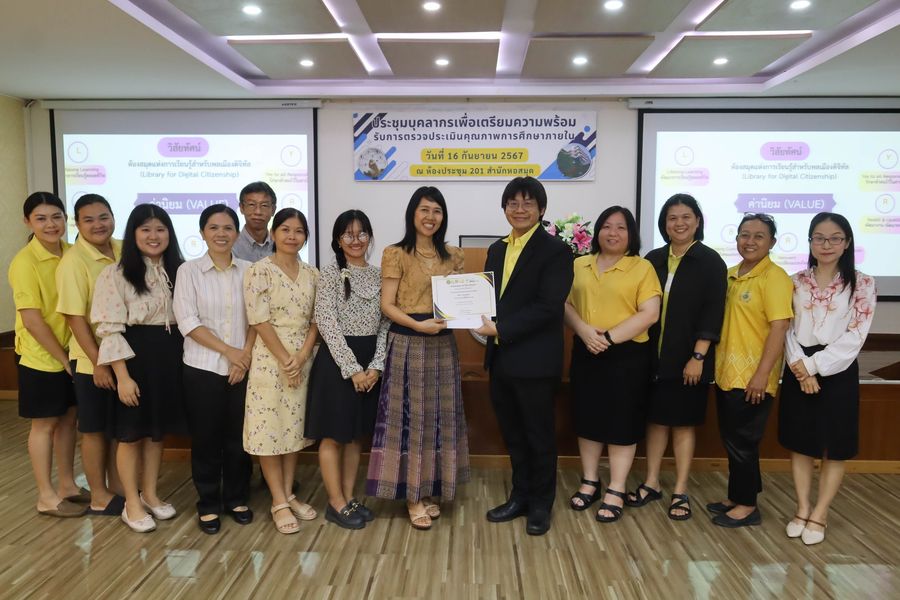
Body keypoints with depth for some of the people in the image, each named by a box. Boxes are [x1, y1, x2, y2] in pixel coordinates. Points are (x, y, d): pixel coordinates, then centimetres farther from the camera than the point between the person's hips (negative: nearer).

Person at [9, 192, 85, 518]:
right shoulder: (25, 262, -17)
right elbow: (32, 320, -18)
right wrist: (63, 358, -13)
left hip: (72, 353, 6)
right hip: (41, 358, -5)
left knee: (68, 418, 15)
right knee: (45, 424, 7)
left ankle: (67, 484, 31)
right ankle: (46, 496, 21)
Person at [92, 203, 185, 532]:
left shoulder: (177, 270, 7)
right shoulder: (116, 274, -10)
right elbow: (109, 329, -13)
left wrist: (185, 358, 4)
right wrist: (123, 375, -17)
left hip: (170, 355, 5)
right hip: (134, 356, -5)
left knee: (157, 430, 15)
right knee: (132, 433, 7)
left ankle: (150, 495, 31)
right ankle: (132, 504, 22)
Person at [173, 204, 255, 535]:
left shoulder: (248, 271, 3)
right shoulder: (189, 270, -2)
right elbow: (187, 321, -9)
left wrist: (245, 355, -10)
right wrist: (228, 351, -13)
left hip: (243, 367, 2)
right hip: (203, 368, -1)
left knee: (238, 437, 10)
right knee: (205, 439, 7)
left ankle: (237, 499, 27)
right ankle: (208, 504, 23)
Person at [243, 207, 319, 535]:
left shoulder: (312, 274, 8)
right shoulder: (259, 270, -7)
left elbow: (316, 320, 5)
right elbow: (259, 321, -13)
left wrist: (302, 357, -9)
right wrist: (285, 360, -14)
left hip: (304, 359, 5)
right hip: (270, 359, -5)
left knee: (295, 427, 12)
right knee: (270, 428, 0)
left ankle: (288, 495, 24)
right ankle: (279, 502, 12)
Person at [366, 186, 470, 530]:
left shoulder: (454, 256, 10)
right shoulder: (396, 254, -4)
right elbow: (387, 305, -9)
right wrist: (418, 324, -22)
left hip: (443, 344, 5)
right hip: (407, 344, -5)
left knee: (439, 416, 10)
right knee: (409, 416, 1)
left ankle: (428, 491, 25)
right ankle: (412, 497, 14)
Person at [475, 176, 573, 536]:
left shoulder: (555, 250, -10)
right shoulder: (497, 249, 12)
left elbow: (548, 306, -19)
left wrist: (501, 329, -21)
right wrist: (484, 323, -7)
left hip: (535, 361, -6)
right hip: (501, 358, 7)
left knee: (539, 436, 10)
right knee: (513, 435, 17)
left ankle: (540, 505, 27)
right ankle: (520, 497, 34)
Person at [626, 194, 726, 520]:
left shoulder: (710, 261, -4)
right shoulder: (653, 259, 7)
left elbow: (712, 313, -9)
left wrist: (698, 357, -14)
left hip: (687, 358, -3)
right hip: (653, 357, 4)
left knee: (683, 422, 5)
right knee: (655, 419, 11)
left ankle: (680, 491, 17)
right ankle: (651, 483, 23)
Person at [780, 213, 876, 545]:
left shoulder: (862, 284, -3)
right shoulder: (795, 282, 6)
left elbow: (854, 337, -10)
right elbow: (786, 330, 1)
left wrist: (814, 366, -15)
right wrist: (800, 367, -12)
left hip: (837, 372, -2)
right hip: (798, 372, 3)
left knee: (835, 447, 5)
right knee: (800, 443, 9)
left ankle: (819, 515, 18)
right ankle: (802, 510, 23)